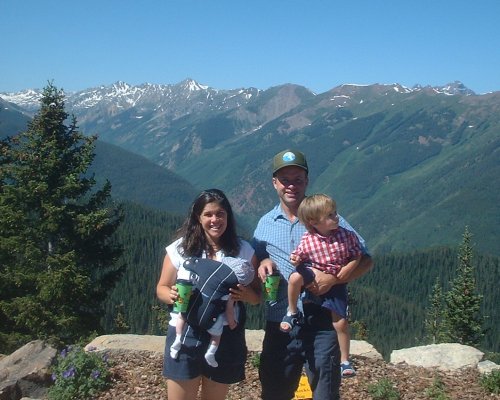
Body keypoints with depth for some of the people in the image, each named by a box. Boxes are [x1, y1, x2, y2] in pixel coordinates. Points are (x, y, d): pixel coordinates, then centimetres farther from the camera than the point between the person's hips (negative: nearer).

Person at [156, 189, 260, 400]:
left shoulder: (243, 250, 0)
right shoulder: (180, 248, -2)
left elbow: (257, 295, 4)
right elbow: (162, 288, 5)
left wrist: (246, 295, -19)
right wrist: (172, 295, -18)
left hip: (225, 337, 1)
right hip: (185, 335, -1)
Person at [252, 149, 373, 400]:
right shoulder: (265, 224, 9)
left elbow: (365, 261, -1)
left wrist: (332, 278, -17)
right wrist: (263, 263, -4)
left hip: (321, 322, -3)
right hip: (279, 325, 3)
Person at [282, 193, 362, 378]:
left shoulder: (347, 236, -13)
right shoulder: (307, 240, -15)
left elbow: (356, 256, -2)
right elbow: (300, 257, -1)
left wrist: (348, 269, -19)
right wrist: (295, 260, -25)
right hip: (314, 274, 0)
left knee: (341, 322, -4)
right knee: (295, 277, -33)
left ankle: (345, 360, 13)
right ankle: (292, 313, -7)